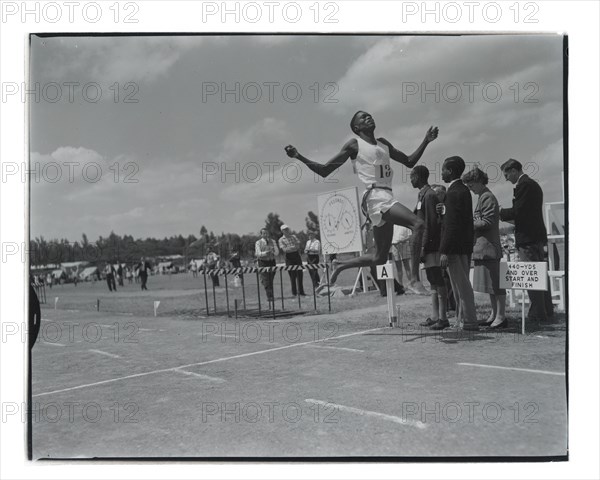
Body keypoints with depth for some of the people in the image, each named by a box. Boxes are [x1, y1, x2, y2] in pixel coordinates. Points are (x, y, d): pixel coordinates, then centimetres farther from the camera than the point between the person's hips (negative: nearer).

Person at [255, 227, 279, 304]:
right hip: (263, 262, -3)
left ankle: (270, 296, 20)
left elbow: (277, 252, 1)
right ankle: (270, 297, -11)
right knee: (266, 281, -10)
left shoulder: (272, 241, 10)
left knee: (271, 280, 8)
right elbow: (258, 253, -10)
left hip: (271, 261, 3)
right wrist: (265, 253, -28)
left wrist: (273, 253, -21)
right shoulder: (258, 243, 2)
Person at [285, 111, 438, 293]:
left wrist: (426, 141, 21)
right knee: (418, 225, -25)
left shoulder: (383, 143, 22)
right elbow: (324, 171, 3)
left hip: (386, 198, 8)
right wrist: (299, 157, -9)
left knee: (379, 258, 10)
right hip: (375, 196, -8)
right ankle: (414, 278, -23)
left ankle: (341, 266, 28)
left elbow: (409, 161, 31)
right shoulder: (354, 145, 3)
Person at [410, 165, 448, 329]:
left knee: (438, 282, -6)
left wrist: (423, 246, -19)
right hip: (426, 246, 10)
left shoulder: (429, 195, -11)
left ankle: (443, 318, -2)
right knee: (433, 282, 12)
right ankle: (435, 317, 19)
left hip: (431, 245, -10)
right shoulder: (422, 195, 17)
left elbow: (431, 223, -17)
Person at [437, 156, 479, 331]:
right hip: (465, 246, 10)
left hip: (455, 247, -10)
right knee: (462, 284, 15)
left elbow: (452, 224, -21)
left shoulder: (453, 193, -16)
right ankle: (463, 319, 22)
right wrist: (444, 210, 8)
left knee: (461, 285, -4)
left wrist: (444, 251, -20)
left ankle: (469, 322, 2)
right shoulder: (464, 190, 14)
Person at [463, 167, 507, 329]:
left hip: (488, 246, -10)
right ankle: (494, 314, 19)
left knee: (495, 282, -6)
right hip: (481, 247, 10)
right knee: (490, 283, 13)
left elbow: (487, 222, -18)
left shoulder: (488, 197, -11)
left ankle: (501, 317, -1)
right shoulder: (482, 197, 19)